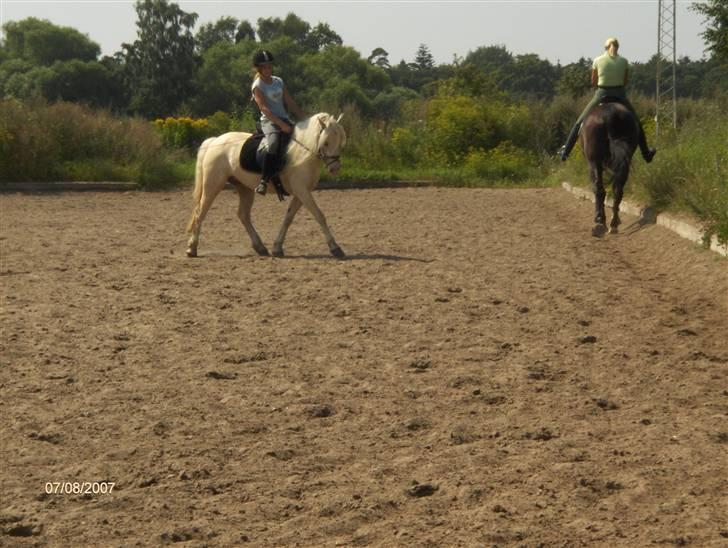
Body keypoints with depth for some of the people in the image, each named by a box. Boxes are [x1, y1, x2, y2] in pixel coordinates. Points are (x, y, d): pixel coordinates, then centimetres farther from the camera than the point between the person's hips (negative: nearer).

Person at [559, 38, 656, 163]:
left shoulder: (597, 61, -3)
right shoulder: (624, 61, -2)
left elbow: (593, 82, 6)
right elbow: (625, 81, 7)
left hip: (601, 95, -1)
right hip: (620, 95, 1)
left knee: (580, 122, 13)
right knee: (636, 123, 21)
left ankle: (565, 151, 9)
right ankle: (646, 153, 27)